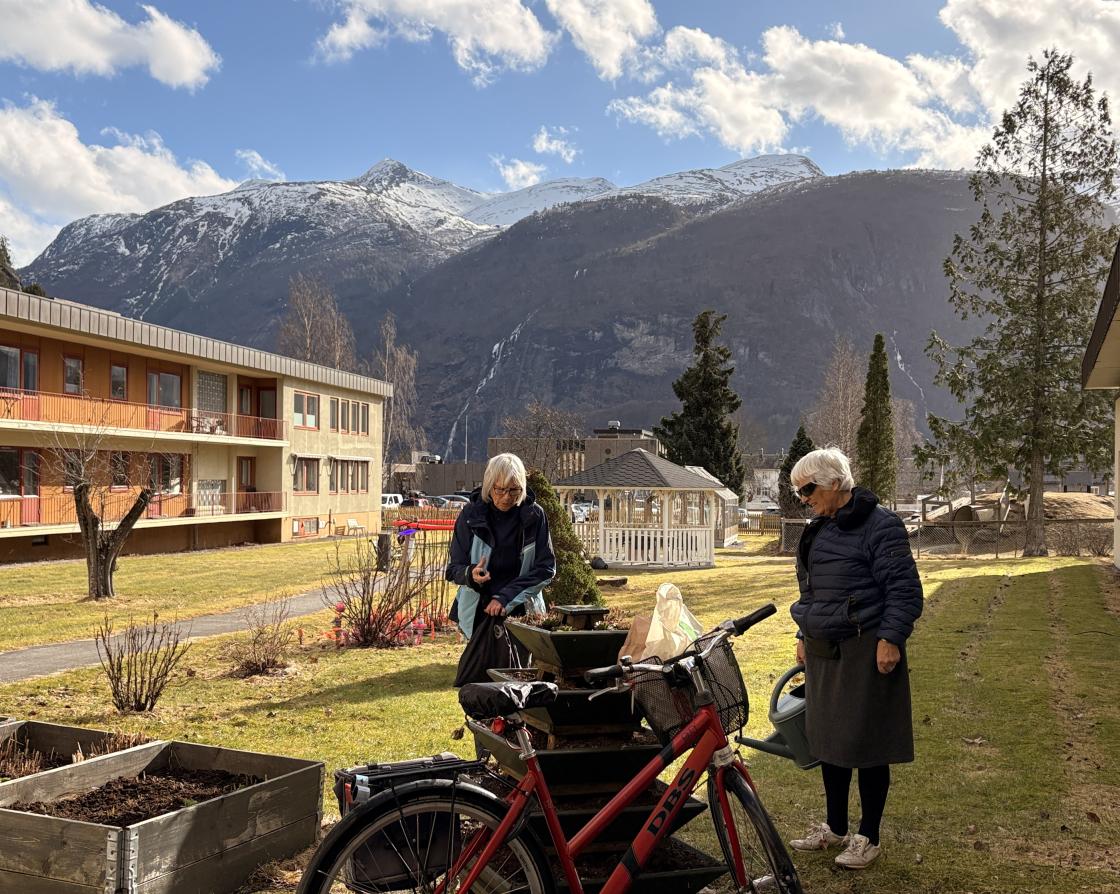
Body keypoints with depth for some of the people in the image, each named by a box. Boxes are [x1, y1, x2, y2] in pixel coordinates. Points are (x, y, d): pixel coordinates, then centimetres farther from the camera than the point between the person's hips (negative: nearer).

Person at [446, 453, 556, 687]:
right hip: (480, 612, 0)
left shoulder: (534, 515, -2)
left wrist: (506, 597, -11)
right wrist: (471, 574, -23)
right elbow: (454, 569, 0)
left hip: (521, 612, 0)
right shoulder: (471, 515, -2)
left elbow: (546, 568, -3)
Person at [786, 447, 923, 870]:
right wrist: (805, 636, 21)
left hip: (865, 652, -8)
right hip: (823, 652, 8)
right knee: (828, 740, 15)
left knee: (866, 745, 3)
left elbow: (904, 588, -15)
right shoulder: (819, 529, 13)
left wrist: (891, 638, -19)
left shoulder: (880, 525, -12)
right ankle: (835, 827, 31)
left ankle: (868, 837, 18)